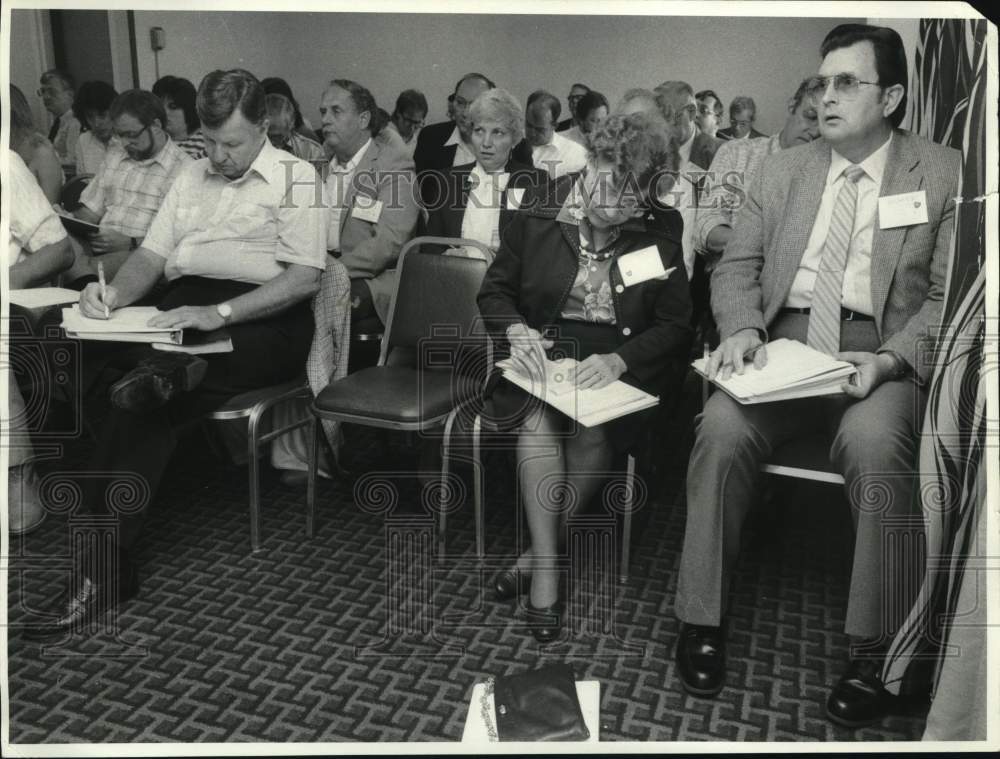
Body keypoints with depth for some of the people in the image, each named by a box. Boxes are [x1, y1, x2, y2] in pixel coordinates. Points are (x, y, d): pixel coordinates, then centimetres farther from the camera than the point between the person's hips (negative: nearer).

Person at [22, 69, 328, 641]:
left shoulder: (295, 177, 4)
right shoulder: (193, 175, 24)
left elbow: (305, 276, -10)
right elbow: (152, 256, 19)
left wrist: (218, 313, -22)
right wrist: (114, 296, -5)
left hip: (260, 322, -6)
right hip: (181, 312, 6)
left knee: (145, 400, -28)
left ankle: (106, 571, -24)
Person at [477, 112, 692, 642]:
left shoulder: (659, 243, -2)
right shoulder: (537, 221, 0)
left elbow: (675, 327, -1)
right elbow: (494, 290, 8)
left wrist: (618, 360, -19)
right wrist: (516, 330, -14)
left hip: (620, 365, 0)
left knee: (593, 433, -30)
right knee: (540, 421, -31)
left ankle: (538, 552, -9)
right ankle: (546, 567, -21)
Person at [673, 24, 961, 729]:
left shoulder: (945, 175, 6)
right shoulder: (782, 169, 15)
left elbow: (948, 295, 1)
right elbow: (736, 267, 13)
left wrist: (890, 361, -16)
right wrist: (742, 329, -8)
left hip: (883, 356, -2)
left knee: (873, 440, -34)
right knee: (722, 427, -27)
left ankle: (875, 650, -17)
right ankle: (703, 621, -13)